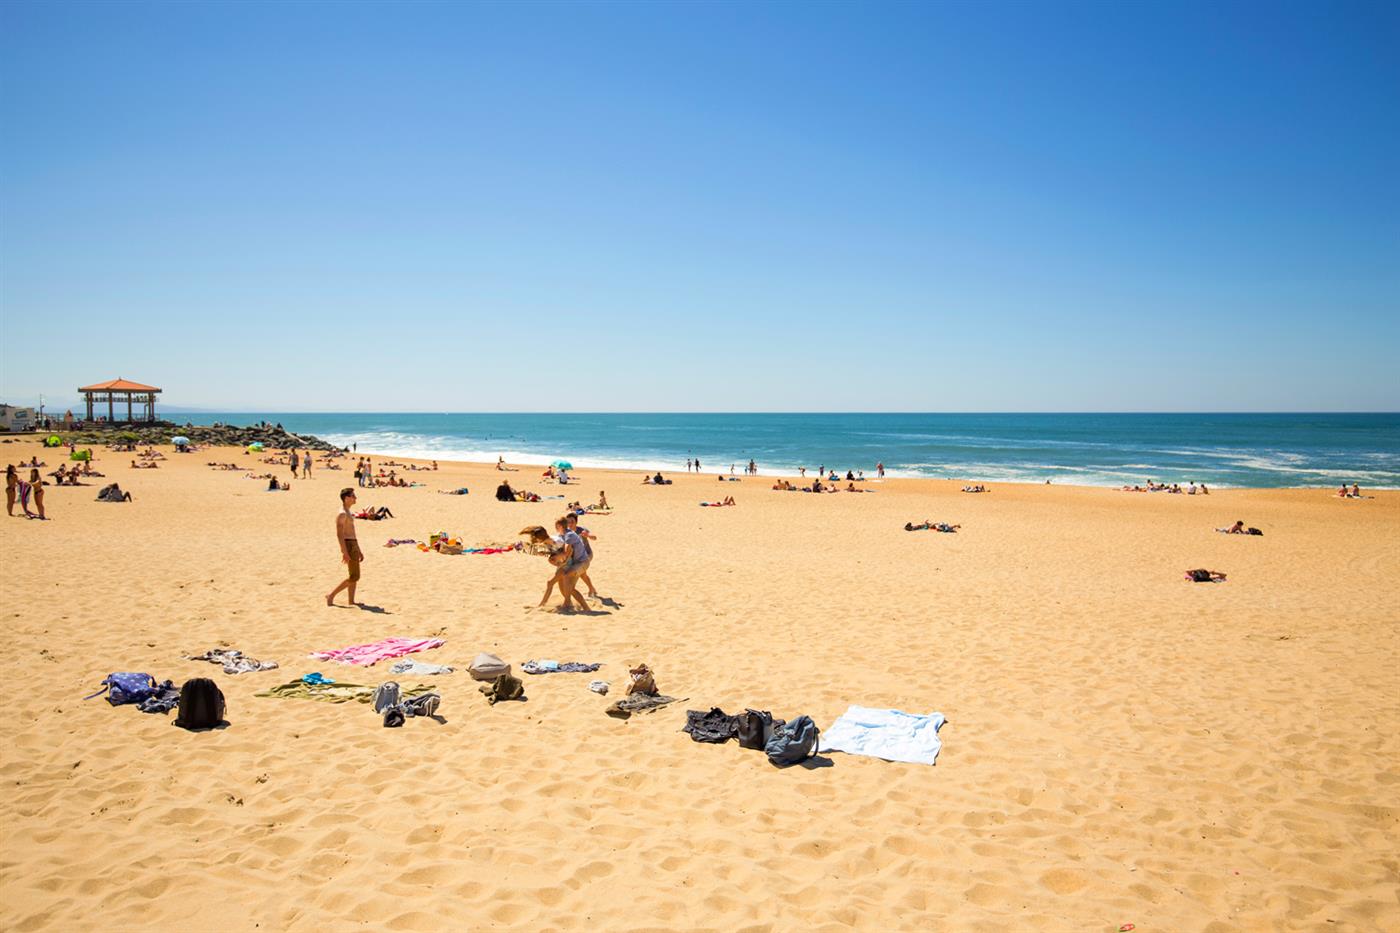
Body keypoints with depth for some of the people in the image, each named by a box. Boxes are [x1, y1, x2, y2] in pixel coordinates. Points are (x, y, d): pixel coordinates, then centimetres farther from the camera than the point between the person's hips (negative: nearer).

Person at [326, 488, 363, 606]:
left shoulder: (348, 513, 18)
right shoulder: (342, 514, -13)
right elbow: (339, 534, -20)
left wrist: (359, 551, 23)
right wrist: (344, 552, -26)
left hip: (354, 545, 10)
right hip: (348, 546, -10)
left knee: (354, 576, 11)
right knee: (354, 577, -9)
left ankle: (351, 601, 14)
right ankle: (331, 595, -4)